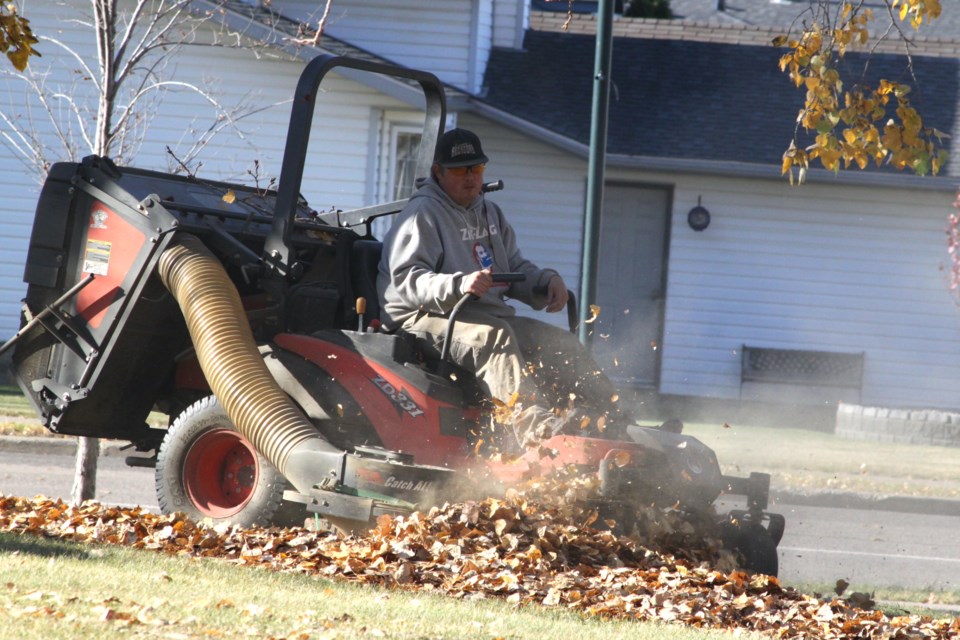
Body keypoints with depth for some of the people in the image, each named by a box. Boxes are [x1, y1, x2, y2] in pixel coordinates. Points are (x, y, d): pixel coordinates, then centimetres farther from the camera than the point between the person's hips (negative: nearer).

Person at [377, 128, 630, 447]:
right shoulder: (422, 214, -5)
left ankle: (614, 422, -12)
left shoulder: (489, 214, 23)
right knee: (493, 336, -37)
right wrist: (459, 285, -34)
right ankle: (535, 425, -55)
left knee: (562, 343, -5)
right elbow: (407, 279, -17)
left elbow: (516, 268, 24)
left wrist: (547, 281, 0)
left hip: (488, 315, 9)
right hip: (426, 317, -9)